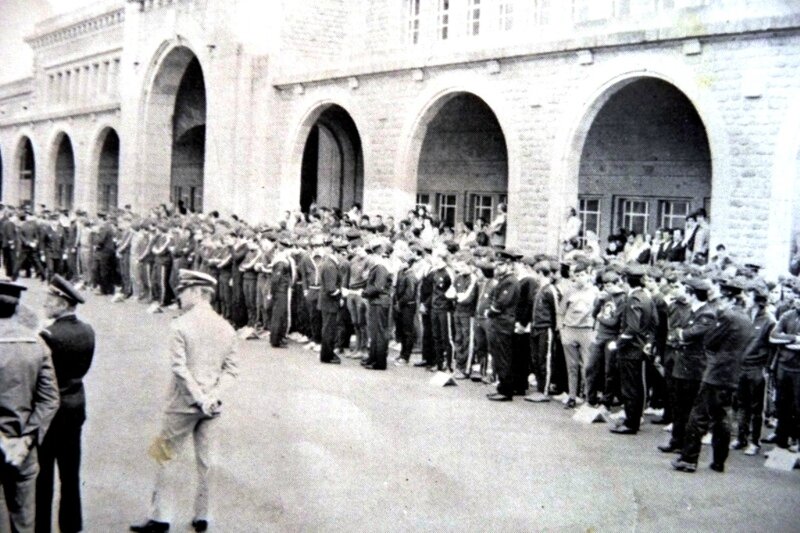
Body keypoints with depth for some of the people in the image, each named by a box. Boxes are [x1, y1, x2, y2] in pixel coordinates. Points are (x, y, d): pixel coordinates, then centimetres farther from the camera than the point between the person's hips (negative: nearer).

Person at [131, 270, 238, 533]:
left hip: (183, 404, -4)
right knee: (205, 460, 13)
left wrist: (200, 398, -15)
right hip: (212, 407, 5)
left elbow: (180, 367, -18)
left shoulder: (181, 325, -13)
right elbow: (231, 369, -1)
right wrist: (213, 397, -8)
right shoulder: (226, 328, 2)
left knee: (164, 457, 9)